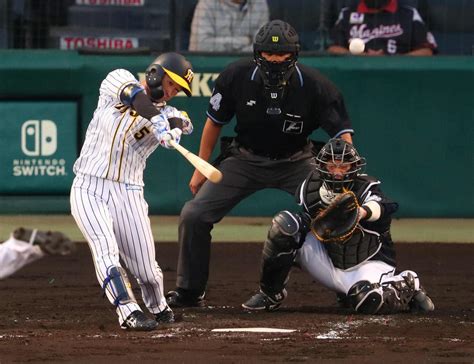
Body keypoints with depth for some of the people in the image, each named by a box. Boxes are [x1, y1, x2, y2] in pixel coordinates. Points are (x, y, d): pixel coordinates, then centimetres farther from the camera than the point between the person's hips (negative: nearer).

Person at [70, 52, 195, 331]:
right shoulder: (118, 81, 2)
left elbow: (184, 123, -17)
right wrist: (159, 122, -39)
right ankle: (129, 313, -25)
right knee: (106, 251, -22)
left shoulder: (167, 113, 6)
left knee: (146, 267, 0)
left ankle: (159, 307, 29)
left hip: (128, 194, 2)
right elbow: (137, 98, -20)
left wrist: (173, 127, -42)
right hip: (89, 190, -2)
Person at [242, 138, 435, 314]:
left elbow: (380, 206, -47)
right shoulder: (311, 190, -9)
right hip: (328, 264, 4)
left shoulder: (366, 189, -23)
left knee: (370, 302, -38)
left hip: (367, 265, -4)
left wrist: (364, 212, -69)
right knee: (284, 223, -15)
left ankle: (408, 287, 0)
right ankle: (270, 293, -2)